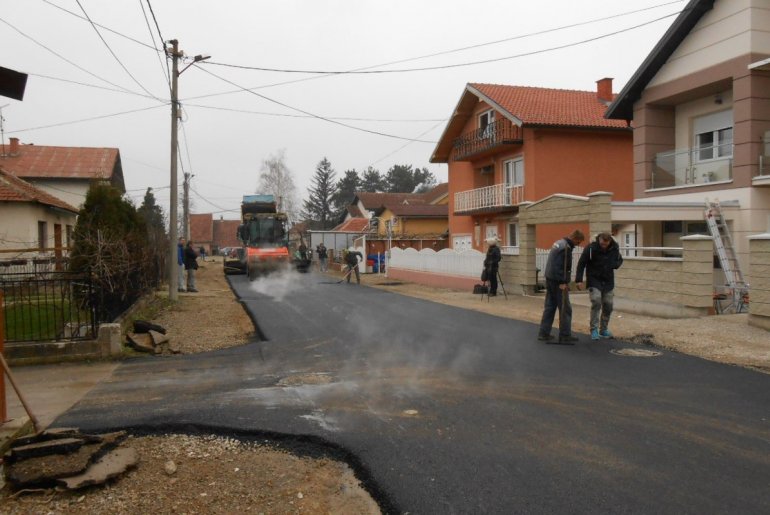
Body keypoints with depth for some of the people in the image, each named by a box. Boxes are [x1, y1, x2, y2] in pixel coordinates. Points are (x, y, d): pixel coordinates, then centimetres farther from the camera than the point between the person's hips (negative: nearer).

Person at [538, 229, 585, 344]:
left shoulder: (559, 243, 13)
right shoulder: (565, 248, -18)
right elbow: (559, 267, -24)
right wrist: (562, 282, -21)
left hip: (550, 279, 10)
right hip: (558, 282, -10)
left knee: (549, 307, 13)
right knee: (565, 309, -2)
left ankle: (544, 333, 17)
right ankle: (565, 336, 2)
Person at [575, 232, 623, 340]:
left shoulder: (614, 248, -6)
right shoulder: (591, 248, -17)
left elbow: (620, 260, 12)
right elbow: (581, 263, -12)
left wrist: (615, 265, -11)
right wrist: (579, 279, -17)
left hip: (608, 282, 4)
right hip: (594, 281, -4)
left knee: (608, 306, 6)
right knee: (596, 303, -17)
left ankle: (604, 330, 22)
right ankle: (594, 330, -7)